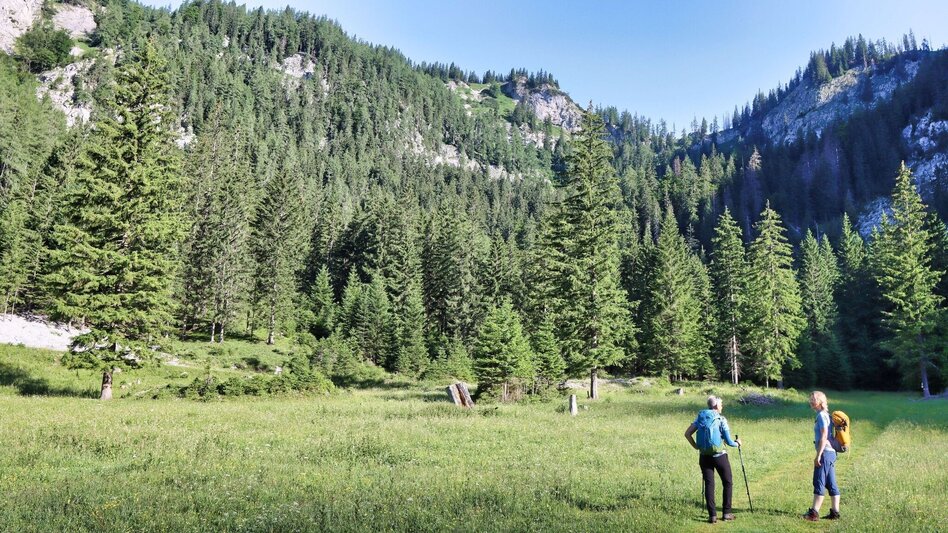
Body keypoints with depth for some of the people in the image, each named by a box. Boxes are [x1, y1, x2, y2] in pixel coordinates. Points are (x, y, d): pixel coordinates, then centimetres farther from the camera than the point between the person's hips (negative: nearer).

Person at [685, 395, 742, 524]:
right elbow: (729, 441, -7)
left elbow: (687, 434, 1)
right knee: (728, 483, 14)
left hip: (704, 457, 4)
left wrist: (695, 446, 12)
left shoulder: (700, 417, 4)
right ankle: (726, 513, 15)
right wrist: (737, 443, 13)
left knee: (709, 484, 7)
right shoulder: (721, 420, -8)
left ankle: (712, 515, 5)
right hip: (719, 456, -3)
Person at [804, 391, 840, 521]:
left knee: (819, 483, -6)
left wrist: (818, 456, -18)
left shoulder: (821, 415, -13)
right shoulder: (825, 414, 15)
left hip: (825, 452, -9)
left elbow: (824, 437, -18)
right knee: (831, 484, 10)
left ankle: (814, 513, -4)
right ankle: (835, 512, 14)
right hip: (831, 452, 9)